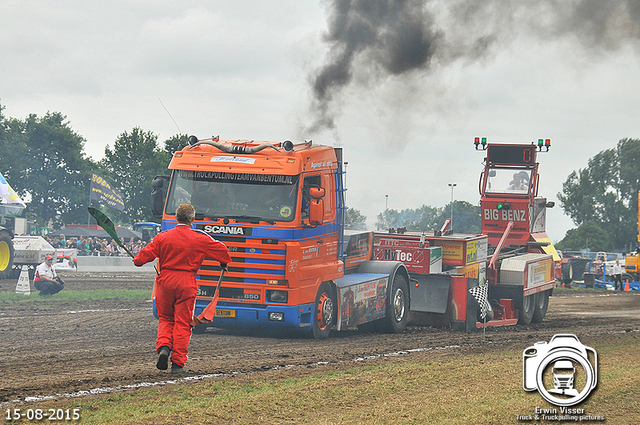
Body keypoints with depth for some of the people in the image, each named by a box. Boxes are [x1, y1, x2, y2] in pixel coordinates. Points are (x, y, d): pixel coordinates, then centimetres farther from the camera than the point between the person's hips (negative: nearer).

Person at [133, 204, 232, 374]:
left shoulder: (163, 237, -1)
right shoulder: (200, 239, -2)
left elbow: (144, 256, -2)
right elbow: (222, 251, 9)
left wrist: (137, 261, 21)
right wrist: (224, 263, 31)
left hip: (165, 281, 1)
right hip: (187, 283, -1)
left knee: (165, 319, 19)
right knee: (182, 323, 4)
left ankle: (164, 347, -6)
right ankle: (178, 363, 3)